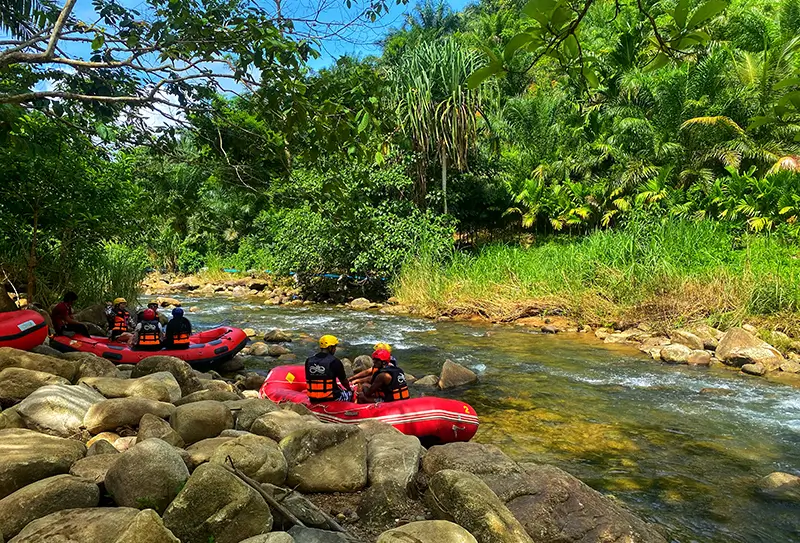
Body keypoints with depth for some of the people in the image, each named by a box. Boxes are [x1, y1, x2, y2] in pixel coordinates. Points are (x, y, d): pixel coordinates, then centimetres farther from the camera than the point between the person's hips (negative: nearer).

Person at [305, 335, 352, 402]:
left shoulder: (308, 361, 0)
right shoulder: (335, 362, -13)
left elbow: (308, 380, 13)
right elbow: (343, 381, -1)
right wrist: (349, 390, 21)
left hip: (313, 399, 5)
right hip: (330, 398, -5)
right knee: (350, 393, 22)